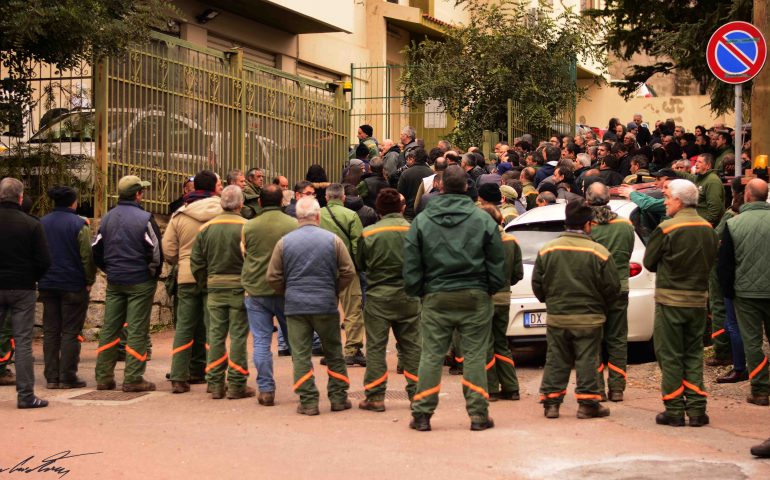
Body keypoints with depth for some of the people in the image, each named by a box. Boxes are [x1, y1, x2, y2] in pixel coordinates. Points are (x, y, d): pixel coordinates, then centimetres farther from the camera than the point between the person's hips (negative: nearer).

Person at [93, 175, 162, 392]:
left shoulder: (107, 218, 6)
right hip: (140, 282, -5)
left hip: (114, 282, 6)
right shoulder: (144, 219, -12)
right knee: (137, 331, -1)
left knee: (109, 328, 10)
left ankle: (104, 377, 12)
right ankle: (133, 378, -2)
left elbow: (95, 251, 10)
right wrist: (153, 273, 4)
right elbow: (156, 252, -13)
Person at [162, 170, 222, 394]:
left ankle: (178, 377, 5)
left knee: (184, 326, 8)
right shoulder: (223, 213, -6)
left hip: (186, 277, 2)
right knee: (212, 327, 5)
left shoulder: (179, 216, 2)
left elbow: (168, 250, 3)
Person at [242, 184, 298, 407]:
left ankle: (266, 390, 1)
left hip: (256, 291, 0)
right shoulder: (293, 225, -7)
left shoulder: (249, 226, -4)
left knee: (261, 342, 4)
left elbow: (244, 254, 9)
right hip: (286, 290, 0)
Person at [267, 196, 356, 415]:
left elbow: (273, 277, 2)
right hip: (326, 306, 0)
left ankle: (308, 402, 1)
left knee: (301, 355, 4)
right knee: (334, 353, 13)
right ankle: (338, 398, 17)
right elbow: (348, 273, 0)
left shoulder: (285, 242, 0)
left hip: (295, 307, 0)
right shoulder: (333, 240, -2)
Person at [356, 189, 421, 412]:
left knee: (376, 346, 2)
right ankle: (416, 392, 14)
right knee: (411, 345, 11)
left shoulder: (369, 233, -7)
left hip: (378, 296, -2)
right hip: (408, 296, 2)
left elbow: (360, 264, 5)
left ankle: (375, 396, 0)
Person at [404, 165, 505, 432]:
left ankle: (421, 415, 5)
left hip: (436, 298, 1)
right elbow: (497, 262, 1)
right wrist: (492, 289, 13)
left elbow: (411, 265, 1)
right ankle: (478, 415, 5)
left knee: (431, 356, 4)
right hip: (475, 298, -1)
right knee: (475, 355, 4)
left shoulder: (421, 221, 0)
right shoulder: (483, 220, -2)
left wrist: (416, 291, 13)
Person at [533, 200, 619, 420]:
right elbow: (611, 286, -4)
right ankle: (588, 403, 6)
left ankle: (550, 402, 10)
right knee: (587, 360, 5)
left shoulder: (547, 250, 0)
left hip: (556, 317, 3)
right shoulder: (599, 252, -8)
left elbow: (537, 284, 5)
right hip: (588, 318, -3)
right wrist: (601, 307, 13)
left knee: (556, 361, 10)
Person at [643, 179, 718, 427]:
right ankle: (696, 409, 9)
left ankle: (674, 410, 4)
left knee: (670, 356, 3)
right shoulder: (708, 229, 2)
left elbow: (649, 262, -5)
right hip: (698, 298, 5)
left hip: (670, 299, -5)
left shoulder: (666, 229, -15)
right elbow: (710, 262, 12)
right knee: (694, 355, 13)